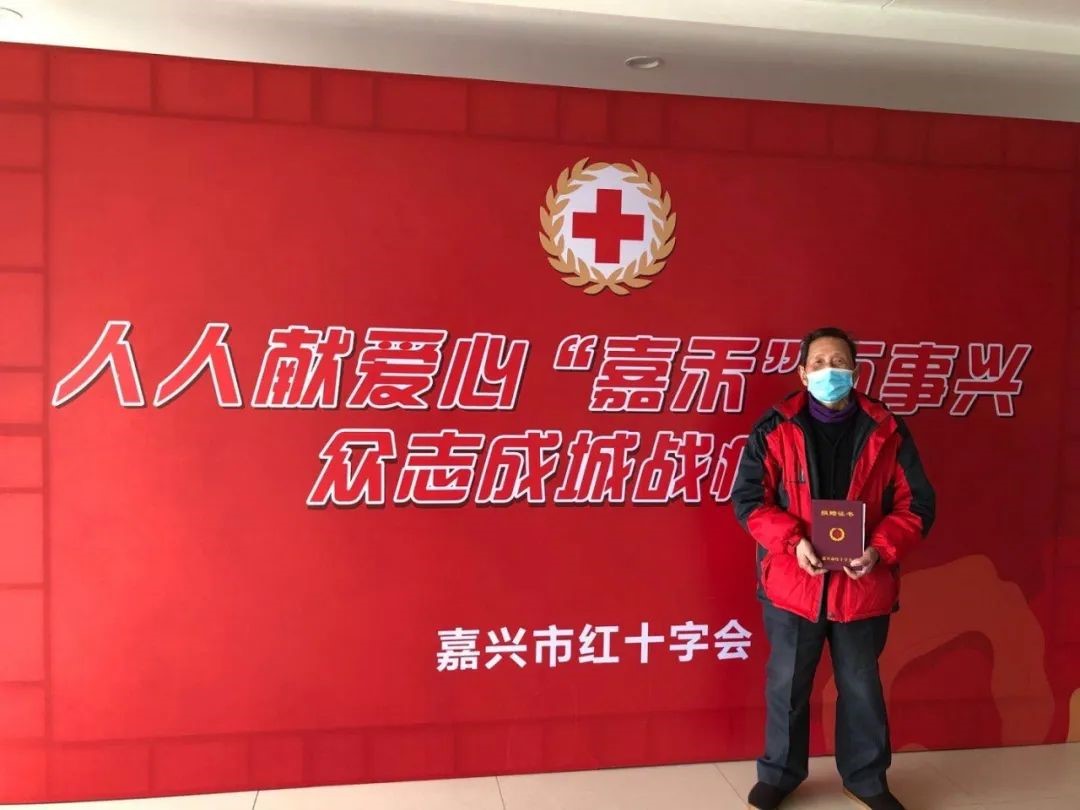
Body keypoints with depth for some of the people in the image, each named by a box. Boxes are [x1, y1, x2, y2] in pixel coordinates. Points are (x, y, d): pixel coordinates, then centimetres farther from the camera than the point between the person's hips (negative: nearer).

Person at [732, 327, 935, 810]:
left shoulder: (886, 432, -1)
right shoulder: (774, 429, -5)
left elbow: (917, 503, 0)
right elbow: (748, 499, -7)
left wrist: (880, 549, -16)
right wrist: (793, 541, -20)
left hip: (863, 585, 1)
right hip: (791, 584, -1)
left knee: (861, 686, 17)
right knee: (786, 685, 13)